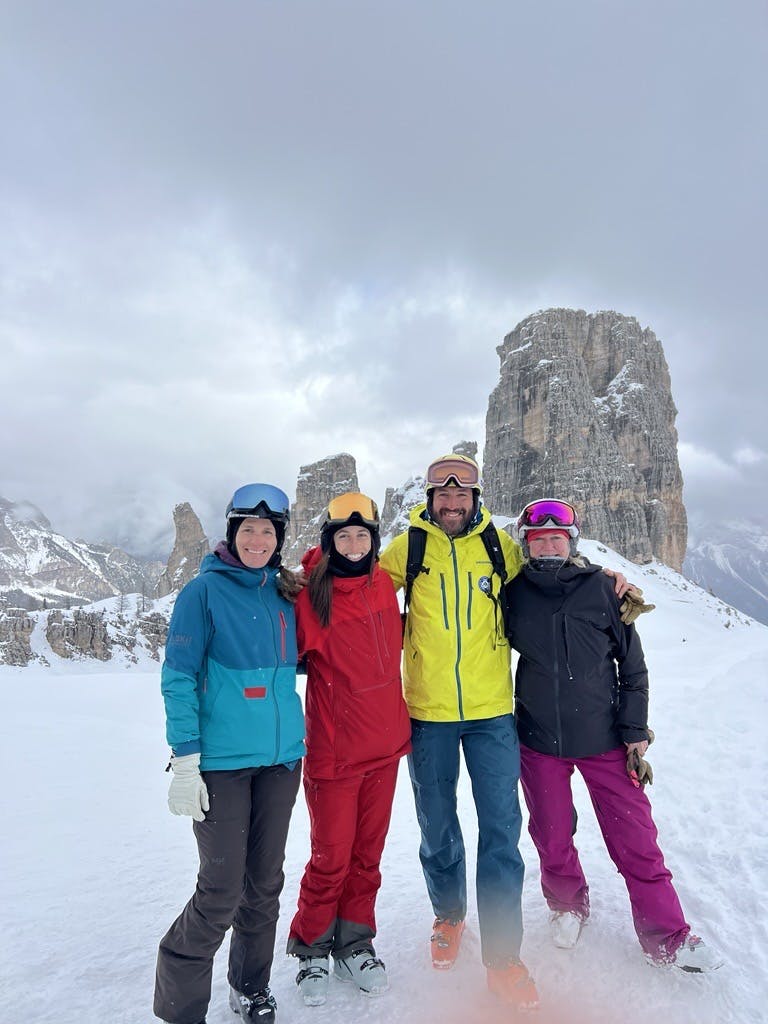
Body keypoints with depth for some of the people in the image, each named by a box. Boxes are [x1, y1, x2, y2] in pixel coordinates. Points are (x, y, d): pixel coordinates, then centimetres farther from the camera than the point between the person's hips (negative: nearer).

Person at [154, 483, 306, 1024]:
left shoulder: (283, 592, 6)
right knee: (221, 892, 0)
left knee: (265, 884, 15)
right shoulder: (205, 590, -9)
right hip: (223, 761, -5)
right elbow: (178, 678, -9)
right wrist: (185, 760, -13)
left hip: (281, 757, 5)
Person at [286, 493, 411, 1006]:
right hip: (335, 748, -5)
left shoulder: (382, 583, 1)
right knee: (331, 857, 9)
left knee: (368, 853, 17)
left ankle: (355, 942, 38)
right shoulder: (310, 596, -15)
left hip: (385, 742, 5)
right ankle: (312, 948, 34)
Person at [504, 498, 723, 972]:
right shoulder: (514, 593, -4)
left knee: (635, 839, 4)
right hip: (538, 739, 1)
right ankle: (568, 906, 41)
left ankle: (668, 937, 26)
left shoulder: (601, 588, -6)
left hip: (604, 737, -1)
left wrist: (635, 729, -1)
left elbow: (632, 661, 0)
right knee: (553, 838, 14)